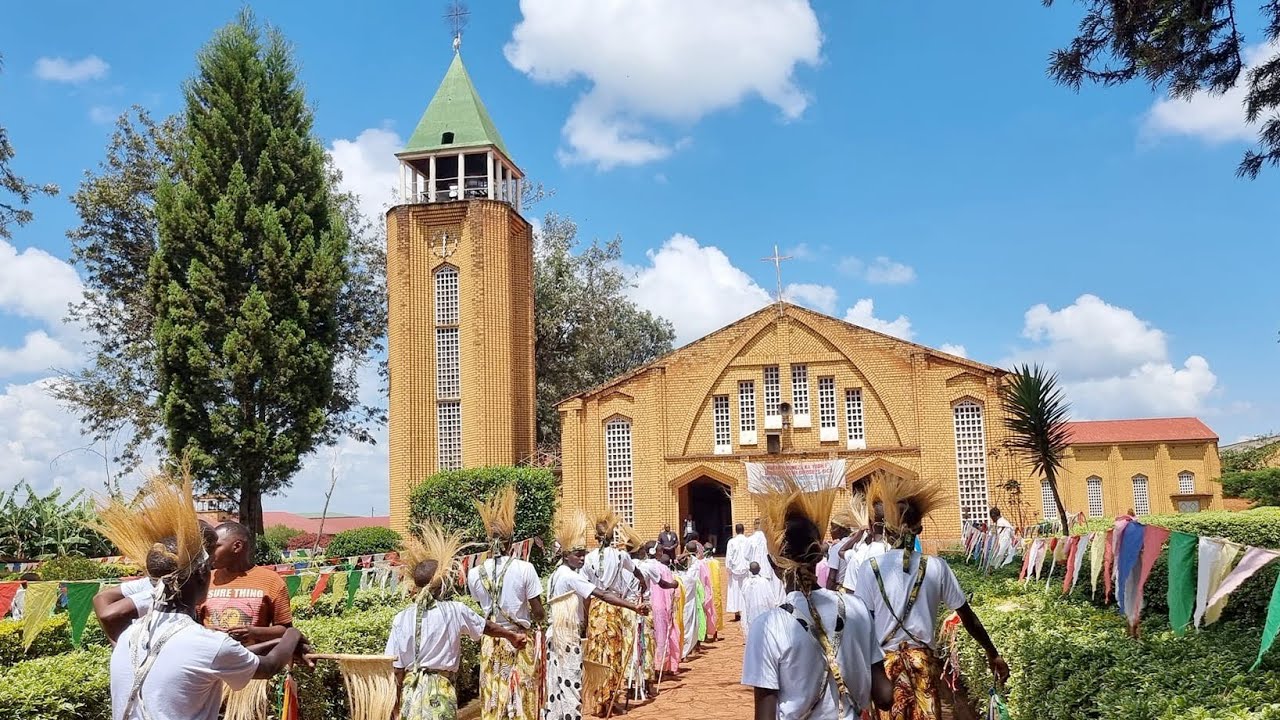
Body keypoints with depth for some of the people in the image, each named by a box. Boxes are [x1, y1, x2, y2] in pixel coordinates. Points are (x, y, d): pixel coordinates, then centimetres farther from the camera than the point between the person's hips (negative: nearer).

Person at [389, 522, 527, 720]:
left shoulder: (401, 619, -3)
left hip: (410, 692, 2)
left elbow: (396, 670, -1)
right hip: (440, 692, -1)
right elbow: (487, 626, 15)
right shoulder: (455, 611, -4)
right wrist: (512, 636, 34)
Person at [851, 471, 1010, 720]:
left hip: (883, 663, -1)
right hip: (923, 661, 1)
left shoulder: (869, 569, -10)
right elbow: (967, 616, 3)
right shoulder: (937, 567, -5)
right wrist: (993, 654, 15)